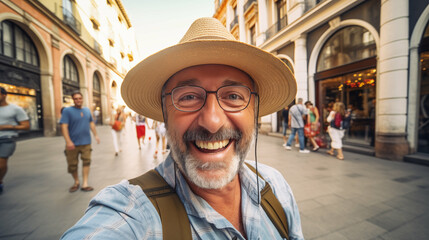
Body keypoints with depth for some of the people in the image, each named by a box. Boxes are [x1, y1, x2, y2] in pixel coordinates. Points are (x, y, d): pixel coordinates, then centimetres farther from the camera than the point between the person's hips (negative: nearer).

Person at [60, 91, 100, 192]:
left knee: (86, 162, 1)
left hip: (86, 142, 3)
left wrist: (95, 135, 14)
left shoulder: (87, 110, 9)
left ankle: (85, 184, 9)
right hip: (73, 143, -3)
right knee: (72, 165, 8)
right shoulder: (67, 110, -6)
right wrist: (68, 141, -21)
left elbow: (91, 123, 17)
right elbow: (64, 126, -13)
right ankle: (76, 182, 30)